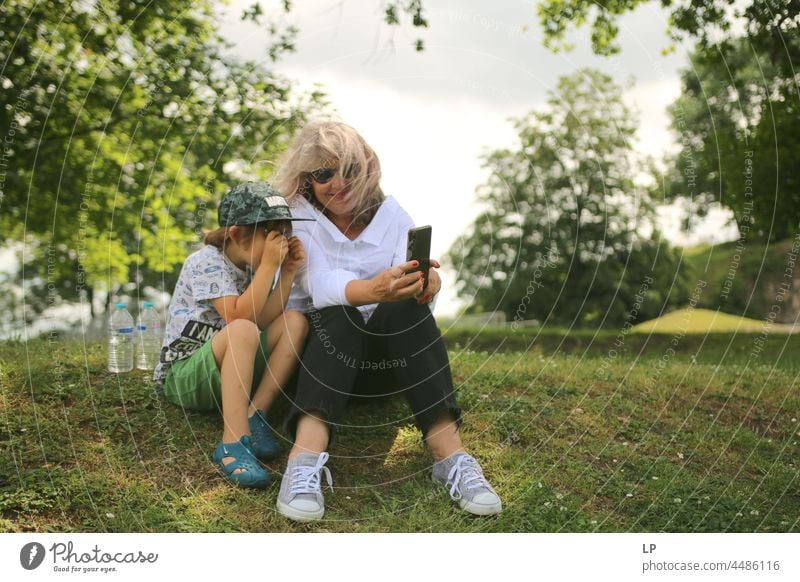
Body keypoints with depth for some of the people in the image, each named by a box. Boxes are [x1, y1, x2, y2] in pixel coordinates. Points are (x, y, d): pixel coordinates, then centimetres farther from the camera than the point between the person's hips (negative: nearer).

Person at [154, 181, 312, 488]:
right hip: (182, 375, -7)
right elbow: (239, 318, -27)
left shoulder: (253, 265, 7)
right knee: (243, 330, -36)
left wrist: (287, 273, -11)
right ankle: (233, 441, -41)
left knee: (295, 321, -10)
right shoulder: (207, 262, -15)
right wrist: (269, 266, -26)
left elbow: (265, 321, -5)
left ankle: (254, 413, -20)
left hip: (229, 370, 7)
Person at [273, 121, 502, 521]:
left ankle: (450, 455, -37)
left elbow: (412, 286, -13)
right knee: (340, 315, -33)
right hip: (319, 349, -2)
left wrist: (424, 284, -39)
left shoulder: (391, 215, 4)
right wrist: (373, 290, -46)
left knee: (406, 304, -29)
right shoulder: (297, 219, -4)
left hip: (385, 356, 2)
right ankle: (306, 459, -50)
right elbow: (320, 284, -24)